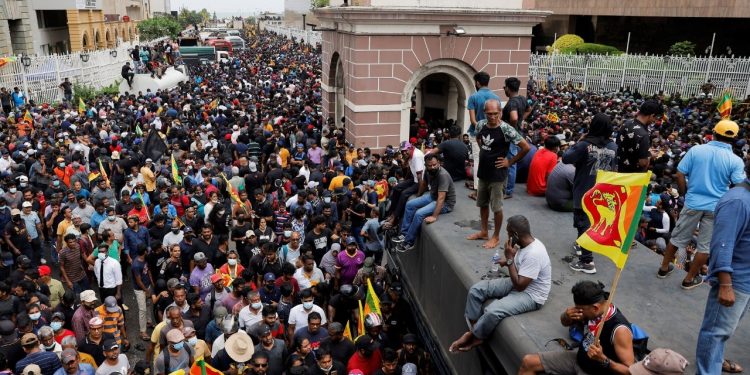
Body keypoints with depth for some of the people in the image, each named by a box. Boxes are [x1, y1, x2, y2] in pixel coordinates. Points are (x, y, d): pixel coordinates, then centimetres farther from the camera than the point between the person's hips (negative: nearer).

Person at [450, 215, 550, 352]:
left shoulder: (534, 254, -29)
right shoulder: (525, 244, -1)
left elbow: (519, 285, -27)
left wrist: (510, 258, -23)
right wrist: (508, 261, 6)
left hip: (531, 295, -9)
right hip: (518, 283, 9)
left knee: (493, 311, -30)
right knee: (476, 289, -6)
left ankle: (473, 336, -2)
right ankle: (474, 328, -1)